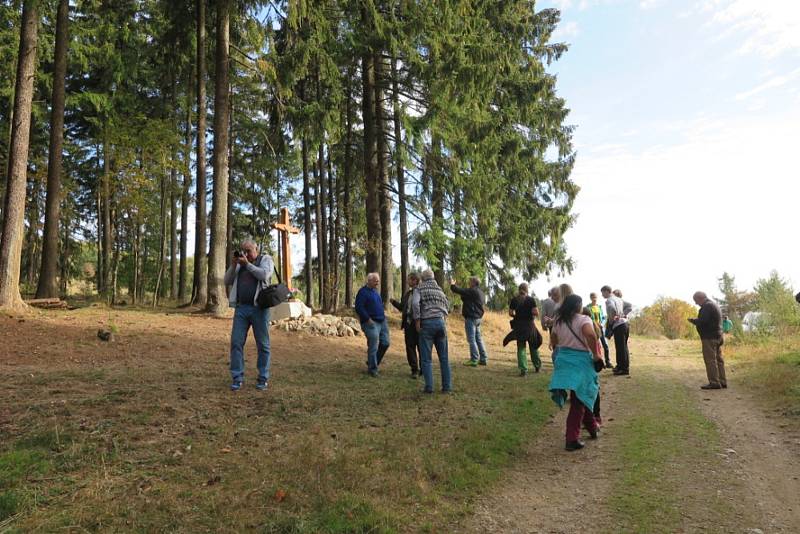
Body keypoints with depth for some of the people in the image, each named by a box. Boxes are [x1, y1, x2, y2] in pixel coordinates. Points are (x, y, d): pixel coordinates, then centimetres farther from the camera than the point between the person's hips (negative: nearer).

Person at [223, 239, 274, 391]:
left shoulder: (266, 259, 6)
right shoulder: (240, 263, 17)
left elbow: (265, 275, -13)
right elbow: (227, 281, 11)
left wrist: (248, 264, -10)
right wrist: (233, 265, -1)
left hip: (259, 308, -3)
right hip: (241, 308, 4)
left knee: (263, 345, 3)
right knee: (236, 343, -2)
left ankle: (263, 378, 12)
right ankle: (237, 378, 4)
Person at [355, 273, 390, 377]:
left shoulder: (375, 291, 17)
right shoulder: (363, 292, -10)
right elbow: (358, 308, -17)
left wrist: (384, 317, 16)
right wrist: (368, 320, -17)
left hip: (382, 322, 9)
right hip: (371, 323, -9)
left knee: (385, 343, 9)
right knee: (373, 347, -6)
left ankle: (372, 362, 26)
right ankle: (372, 369, 7)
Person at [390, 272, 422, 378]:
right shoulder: (407, 293, 14)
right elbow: (402, 307, 20)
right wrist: (394, 302, 6)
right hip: (408, 324, 7)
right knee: (410, 347, 7)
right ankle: (414, 370, 17)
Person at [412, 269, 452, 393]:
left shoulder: (420, 289, 4)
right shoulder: (440, 289, 18)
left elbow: (415, 303, -13)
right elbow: (447, 306, 20)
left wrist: (417, 322, -8)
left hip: (427, 323, -4)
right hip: (441, 322, 4)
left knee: (426, 358, 1)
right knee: (444, 357, 9)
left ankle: (429, 387, -2)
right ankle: (447, 386, 9)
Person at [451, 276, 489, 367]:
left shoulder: (472, 291, -14)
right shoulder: (481, 293, 17)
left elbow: (459, 290, -17)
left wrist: (452, 285, 3)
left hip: (471, 318, -10)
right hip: (478, 317, 10)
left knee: (471, 339, -7)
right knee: (478, 338, 13)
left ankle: (474, 360, -8)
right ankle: (483, 359, 16)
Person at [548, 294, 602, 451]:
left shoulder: (558, 321, 8)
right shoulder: (583, 319, -11)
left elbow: (553, 341, 17)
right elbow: (590, 334, -30)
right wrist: (595, 354, -20)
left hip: (563, 360, 6)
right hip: (580, 361, -6)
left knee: (583, 397, 23)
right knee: (578, 402, 1)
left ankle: (592, 428, 35)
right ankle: (572, 439, 1)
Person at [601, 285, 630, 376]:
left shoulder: (609, 300, -10)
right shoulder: (618, 299, 17)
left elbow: (613, 310, -30)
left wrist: (610, 321, -16)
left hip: (618, 326, -9)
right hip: (625, 323, 9)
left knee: (620, 348, -4)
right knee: (623, 347, 16)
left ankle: (624, 369, -1)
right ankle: (621, 366, 26)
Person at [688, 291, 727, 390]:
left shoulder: (707, 306, -14)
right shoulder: (714, 304, 20)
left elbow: (702, 321, -22)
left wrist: (692, 320, -5)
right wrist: (696, 321, 14)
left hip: (709, 337, -11)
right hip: (717, 336, 11)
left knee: (710, 360, -8)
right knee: (718, 359, 12)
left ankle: (714, 382, -8)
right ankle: (722, 382, 15)